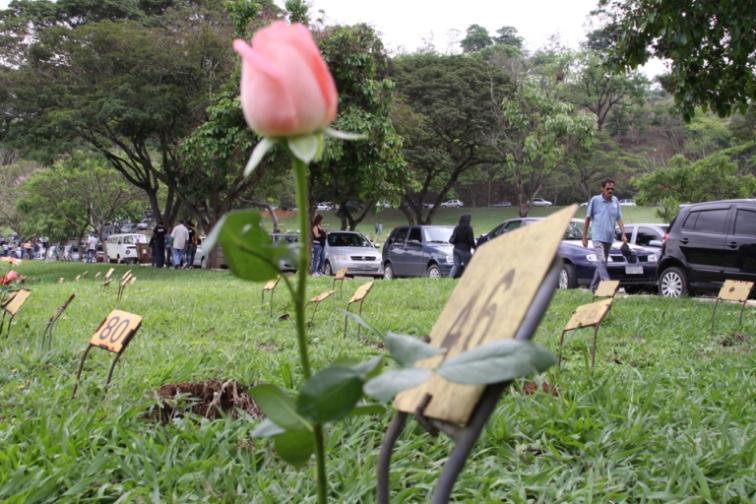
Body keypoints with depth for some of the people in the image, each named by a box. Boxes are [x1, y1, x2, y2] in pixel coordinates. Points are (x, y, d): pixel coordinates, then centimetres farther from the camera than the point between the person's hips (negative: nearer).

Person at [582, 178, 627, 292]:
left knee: (602, 263, 10)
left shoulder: (615, 201, 9)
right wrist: (584, 237, 0)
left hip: (609, 238, 5)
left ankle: (594, 287, 19)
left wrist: (623, 234, 1)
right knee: (601, 261, -17)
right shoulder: (595, 200, -2)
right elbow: (587, 219, 2)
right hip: (598, 236, -5)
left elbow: (619, 218, 11)